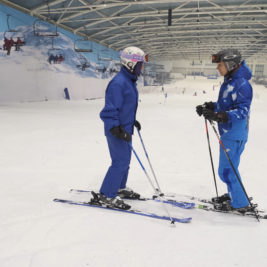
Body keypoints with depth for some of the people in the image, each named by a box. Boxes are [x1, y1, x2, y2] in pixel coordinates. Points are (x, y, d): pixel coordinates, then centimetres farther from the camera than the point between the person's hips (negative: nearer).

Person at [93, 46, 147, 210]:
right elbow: (110, 110, -25)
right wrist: (117, 129, -29)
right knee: (121, 161, -8)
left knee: (125, 159, 18)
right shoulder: (118, 83, -22)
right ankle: (106, 196, 2)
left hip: (125, 129, 10)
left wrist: (133, 121, 28)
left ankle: (120, 188, 35)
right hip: (117, 130, -10)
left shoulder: (130, 81, 11)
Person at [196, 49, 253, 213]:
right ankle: (233, 195, 37)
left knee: (227, 170, -3)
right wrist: (210, 107, 7)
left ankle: (240, 204, 12)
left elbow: (242, 111, -26)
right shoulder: (229, 81, 10)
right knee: (229, 168, 21)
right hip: (228, 133, 10)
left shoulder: (242, 84, -20)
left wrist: (219, 116, -37)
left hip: (235, 135, -10)